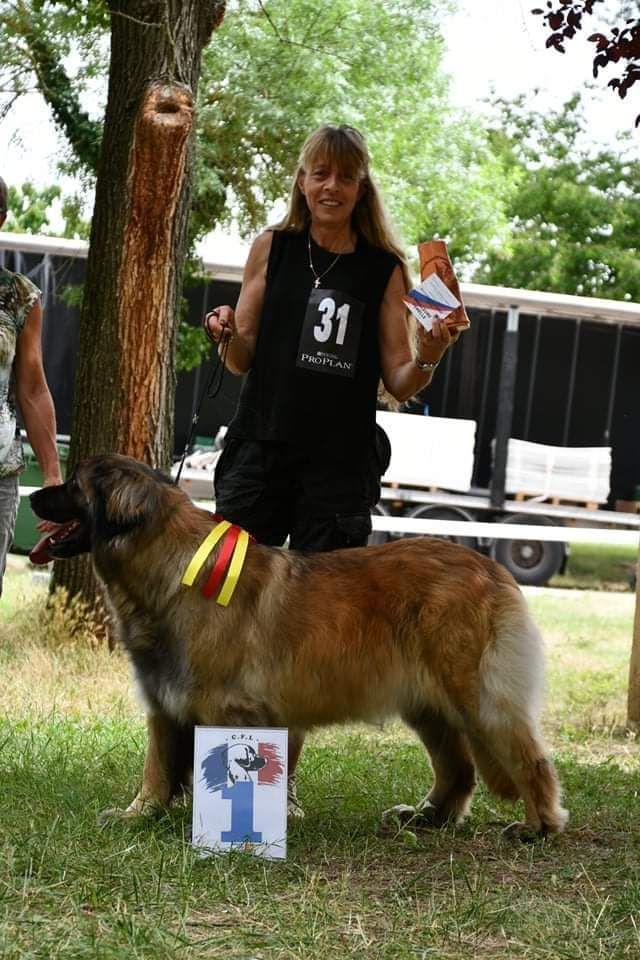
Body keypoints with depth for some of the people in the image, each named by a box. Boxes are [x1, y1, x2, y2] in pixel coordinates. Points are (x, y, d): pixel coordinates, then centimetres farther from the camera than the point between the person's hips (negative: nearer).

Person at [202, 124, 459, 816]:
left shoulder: (386, 268, 6)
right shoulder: (273, 248, 7)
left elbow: (399, 382, 6)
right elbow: (242, 360, 11)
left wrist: (426, 359, -15)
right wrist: (227, 334, -11)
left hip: (341, 469, 0)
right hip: (260, 453, 0)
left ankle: (281, 773, 10)